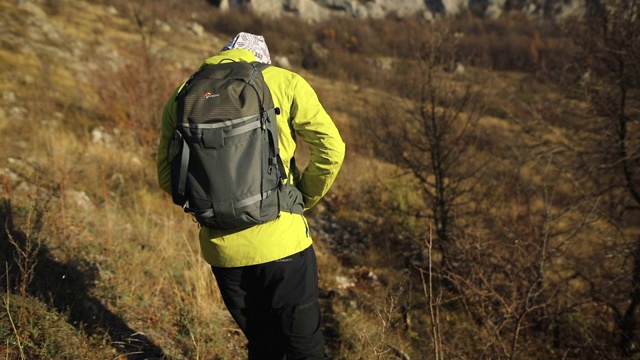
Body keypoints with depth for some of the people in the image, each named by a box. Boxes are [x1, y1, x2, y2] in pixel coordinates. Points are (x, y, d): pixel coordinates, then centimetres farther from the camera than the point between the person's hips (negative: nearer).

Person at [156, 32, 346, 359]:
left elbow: (167, 176, 9)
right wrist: (304, 198, 8)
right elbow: (331, 149, -5)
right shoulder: (285, 82, 0)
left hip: (221, 248, 4)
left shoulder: (181, 97, 8)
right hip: (281, 242, -3)